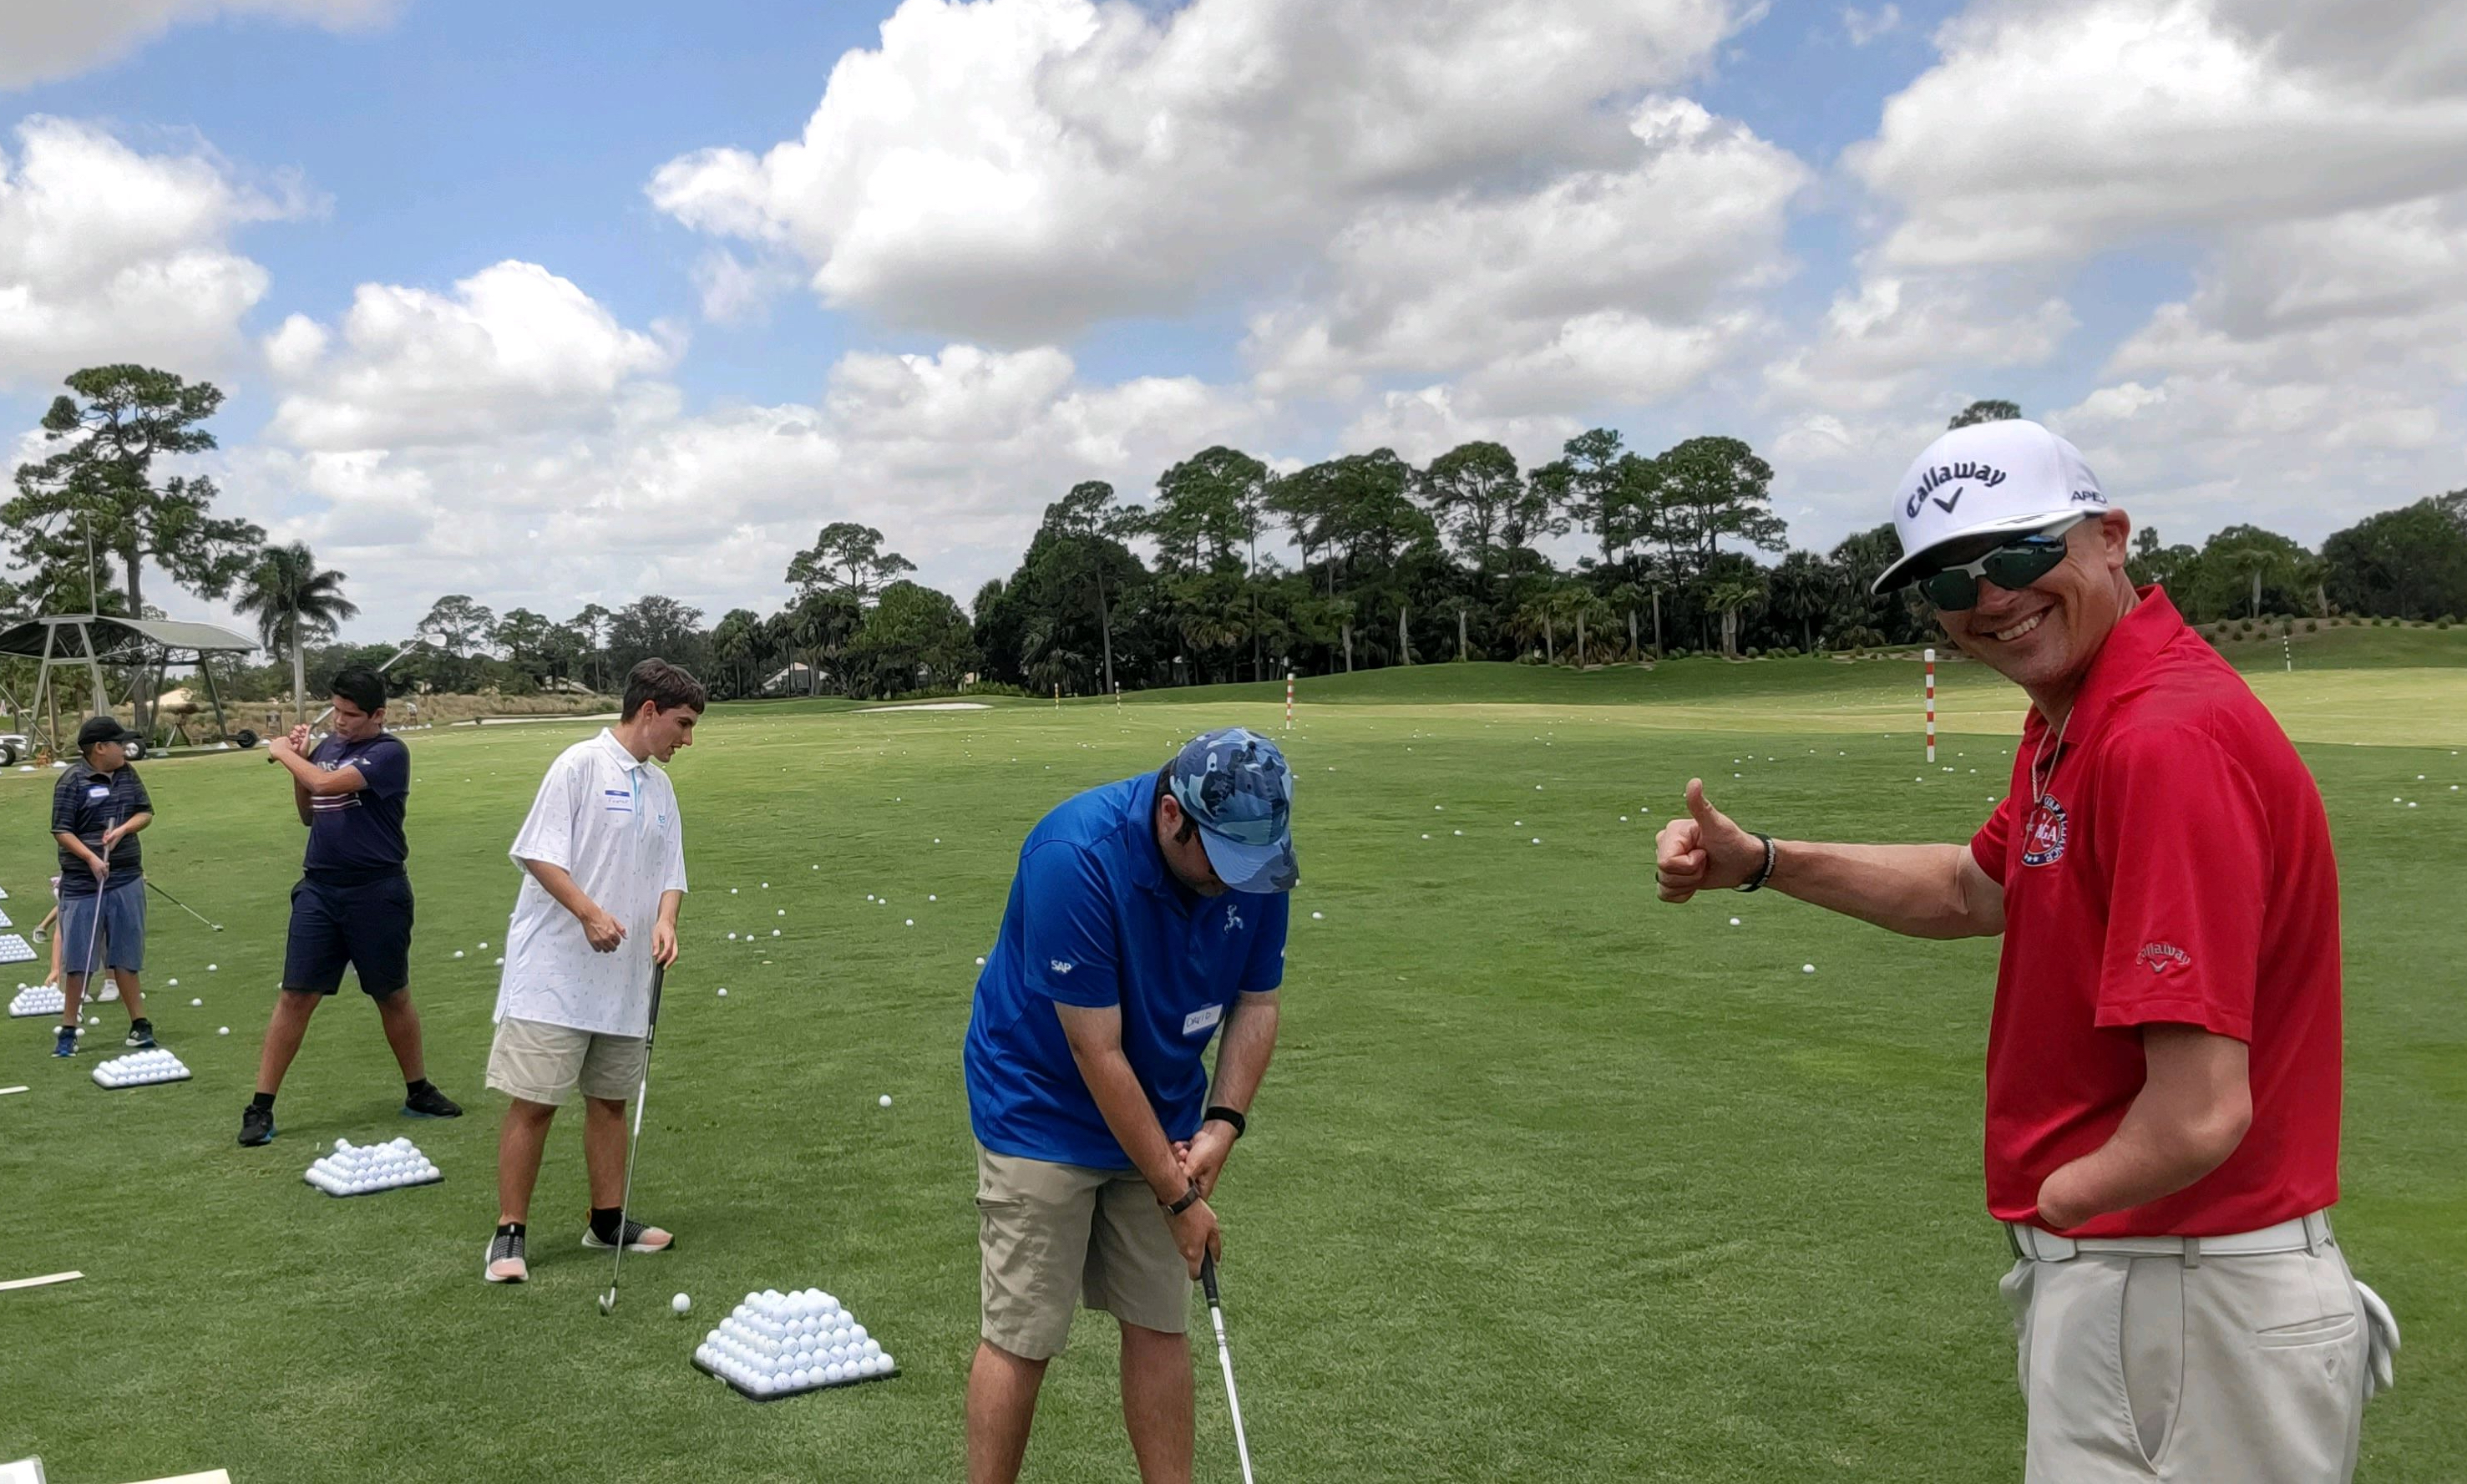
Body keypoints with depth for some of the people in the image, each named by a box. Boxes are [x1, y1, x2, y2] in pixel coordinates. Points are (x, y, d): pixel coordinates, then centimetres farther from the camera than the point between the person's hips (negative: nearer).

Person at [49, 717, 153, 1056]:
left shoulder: (128, 775, 7)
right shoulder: (72, 780, -8)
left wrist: (122, 830, -9)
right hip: (82, 883, -4)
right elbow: (61, 831, -9)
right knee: (78, 960, 1)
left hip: (126, 879, 4)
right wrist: (90, 858, -21)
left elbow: (145, 812, 11)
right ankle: (68, 1030, 11)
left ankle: (139, 1023, 15)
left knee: (124, 957, 10)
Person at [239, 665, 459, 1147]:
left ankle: (418, 1091, 26)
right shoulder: (327, 746, 10)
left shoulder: (389, 753, -9)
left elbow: (325, 784, -22)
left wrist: (284, 753, -5)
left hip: (377, 893, -4)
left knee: (393, 996, 9)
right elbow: (309, 814, 19)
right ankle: (260, 1108, 4)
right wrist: (298, 759, 5)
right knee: (296, 997, -1)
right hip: (319, 888, 4)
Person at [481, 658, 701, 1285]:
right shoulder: (581, 765, -9)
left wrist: (664, 923, -6)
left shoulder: (660, 788, 13)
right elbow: (538, 855, -14)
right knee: (533, 1103, -3)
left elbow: (669, 876, 14)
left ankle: (608, 1219, 25)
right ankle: (510, 1233, 6)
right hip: (555, 971, -7)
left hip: (624, 976, 7)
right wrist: (590, 912, -25)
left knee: (610, 1098, 14)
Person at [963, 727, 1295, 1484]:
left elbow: (1256, 1003, 2)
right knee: (1022, 1336, -1)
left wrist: (1222, 1125, -11)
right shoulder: (1077, 856, -31)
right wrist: (1178, 1195, -20)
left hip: (1160, 1117, 6)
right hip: (1043, 1113, -5)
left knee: (1160, 1324, 9)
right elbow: (1098, 1054, -26)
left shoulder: (1254, 861, -13)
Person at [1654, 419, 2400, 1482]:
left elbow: (2199, 1117, -31)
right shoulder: (2068, 724, 6)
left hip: (2178, 1306, -10)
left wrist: (2056, 1197, -11)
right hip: (2106, 1267, 10)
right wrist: (1761, 863, 13)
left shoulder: (2170, 741, -26)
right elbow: (1978, 889, 24)